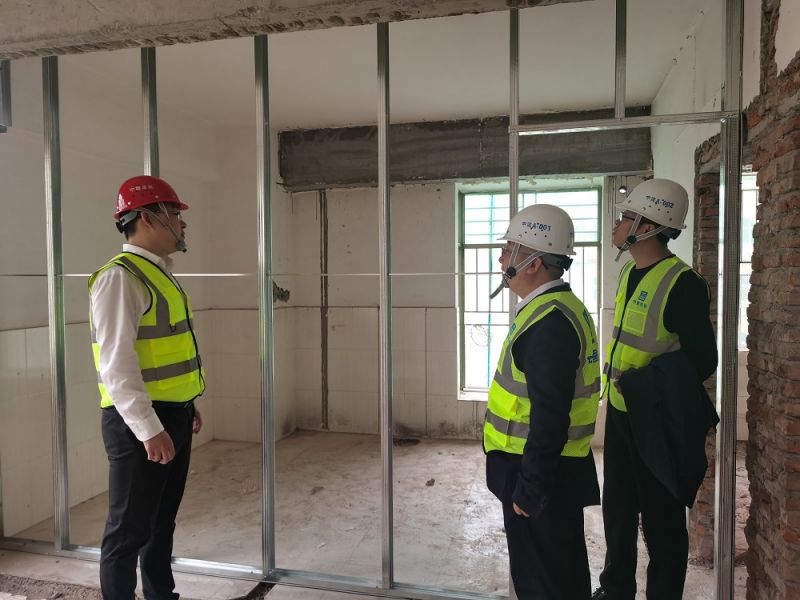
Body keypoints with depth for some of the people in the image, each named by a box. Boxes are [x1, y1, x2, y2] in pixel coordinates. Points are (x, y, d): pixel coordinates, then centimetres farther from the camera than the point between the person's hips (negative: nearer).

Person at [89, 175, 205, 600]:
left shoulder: (159, 274, 13)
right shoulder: (119, 277, -17)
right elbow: (117, 363, -24)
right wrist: (149, 429, -26)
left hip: (172, 417, 9)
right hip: (139, 423, -9)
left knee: (162, 520, 21)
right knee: (130, 529, 5)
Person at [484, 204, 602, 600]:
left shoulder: (548, 323, -24)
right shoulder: (560, 308, 9)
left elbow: (549, 420, -27)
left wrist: (528, 489, -20)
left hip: (541, 477, -10)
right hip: (552, 470, 10)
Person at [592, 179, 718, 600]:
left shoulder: (682, 284, -20)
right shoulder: (630, 272, 6)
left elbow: (701, 362, -19)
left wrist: (635, 384, -19)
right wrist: (617, 383, 13)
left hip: (657, 421, -8)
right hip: (621, 412, 8)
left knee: (660, 521, 8)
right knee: (617, 508, 20)